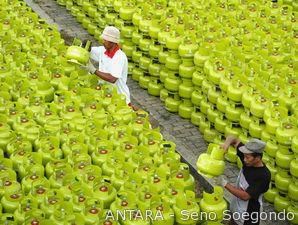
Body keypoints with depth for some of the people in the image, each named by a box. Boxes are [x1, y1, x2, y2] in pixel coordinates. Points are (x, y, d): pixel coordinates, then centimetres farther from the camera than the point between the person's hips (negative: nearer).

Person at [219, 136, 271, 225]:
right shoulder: (248, 162, -12)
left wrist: (225, 183, -28)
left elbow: (245, 196, -29)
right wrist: (227, 143, -28)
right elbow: (234, 139, -6)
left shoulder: (264, 176, -30)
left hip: (248, 218, -6)